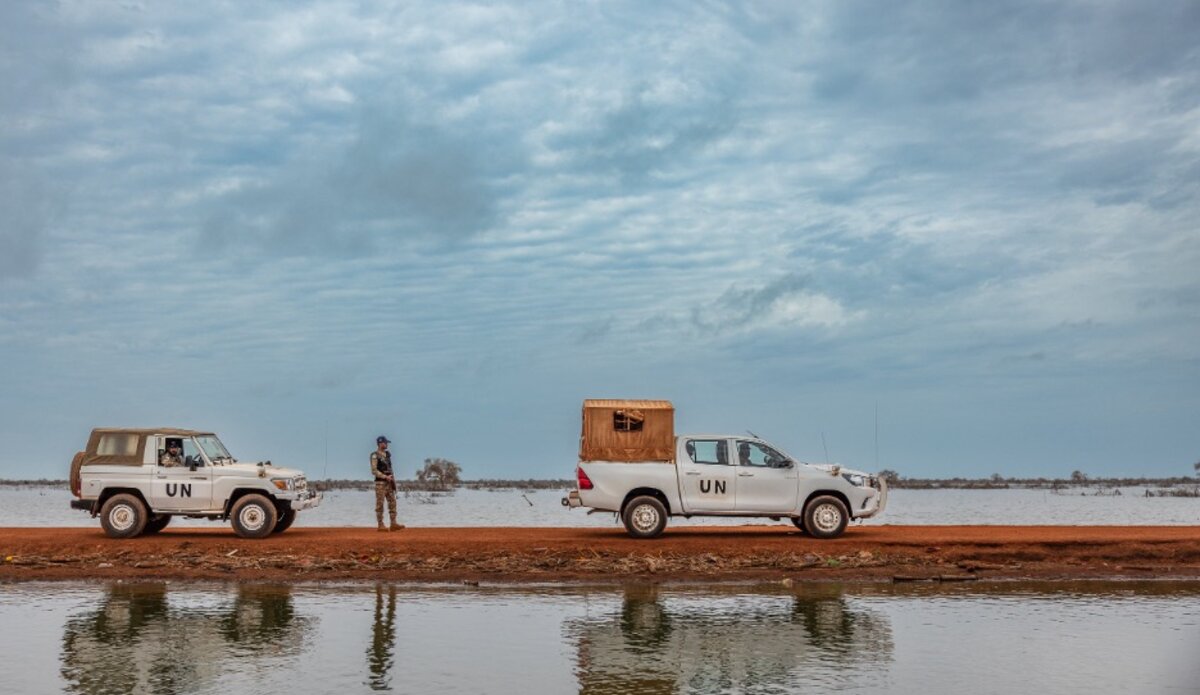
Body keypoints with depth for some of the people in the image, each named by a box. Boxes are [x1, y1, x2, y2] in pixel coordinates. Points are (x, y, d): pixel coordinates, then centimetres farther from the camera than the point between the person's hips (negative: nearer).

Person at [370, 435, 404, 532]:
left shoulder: (387, 454, 14)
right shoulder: (375, 456, -10)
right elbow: (374, 471, -16)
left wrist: (393, 480, 10)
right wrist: (385, 477, -20)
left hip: (389, 482, 8)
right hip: (380, 483, -8)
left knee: (392, 502, 3)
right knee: (380, 504, -3)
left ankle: (393, 524, 3)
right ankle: (380, 525, 0)